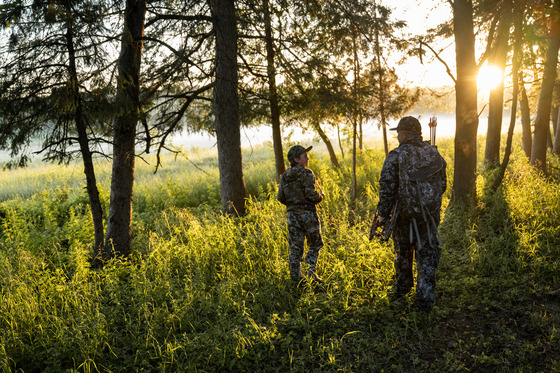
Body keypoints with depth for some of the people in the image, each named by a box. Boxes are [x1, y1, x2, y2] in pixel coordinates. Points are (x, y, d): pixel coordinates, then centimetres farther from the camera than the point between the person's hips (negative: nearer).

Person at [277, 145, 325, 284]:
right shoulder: (306, 174, -13)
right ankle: (311, 271, 1)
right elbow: (311, 195, -20)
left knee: (295, 248, 9)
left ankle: (296, 278, 11)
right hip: (307, 214, -5)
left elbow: (280, 197, 6)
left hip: (292, 214, 5)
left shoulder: (285, 176, 6)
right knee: (315, 244, 11)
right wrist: (321, 195, 1)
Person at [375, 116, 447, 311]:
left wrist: (383, 214, -4)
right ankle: (425, 299, 4)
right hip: (430, 213, 2)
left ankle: (401, 289, 35)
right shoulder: (433, 153, 4)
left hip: (405, 212, -2)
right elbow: (443, 184, 11)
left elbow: (387, 187, -11)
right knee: (427, 254, 7)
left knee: (403, 252, 17)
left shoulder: (396, 156, -9)